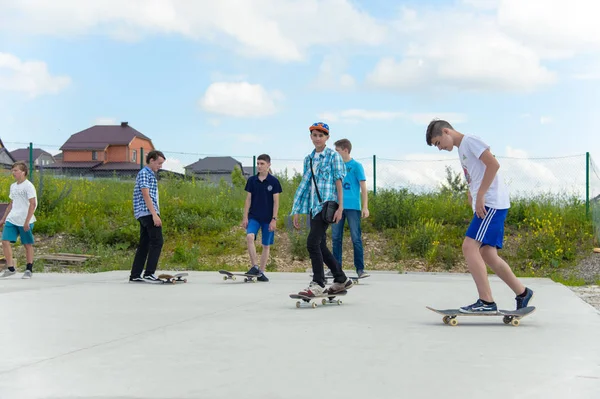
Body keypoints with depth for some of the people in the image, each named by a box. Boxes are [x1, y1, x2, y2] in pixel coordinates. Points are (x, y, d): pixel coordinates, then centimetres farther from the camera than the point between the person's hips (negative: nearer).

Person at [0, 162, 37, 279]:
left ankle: (29, 270, 13)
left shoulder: (28, 186, -9)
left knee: (27, 244, 3)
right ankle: (10, 268, 1)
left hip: (25, 221, -7)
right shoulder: (13, 186, 14)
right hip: (11, 220, 7)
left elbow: (33, 204, -15)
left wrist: (27, 221, -20)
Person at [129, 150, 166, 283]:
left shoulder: (151, 175, 24)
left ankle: (135, 275, 11)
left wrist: (155, 214, 22)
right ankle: (149, 274, -15)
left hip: (145, 215, 10)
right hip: (148, 212, -10)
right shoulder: (144, 173, -7)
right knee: (157, 242, -13)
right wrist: (155, 214, -21)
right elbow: (145, 195, -16)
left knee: (144, 244, 9)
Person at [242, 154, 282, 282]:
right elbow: (248, 199, 7)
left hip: (268, 218, -1)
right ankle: (254, 266, -20)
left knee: (266, 246, 4)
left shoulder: (273, 181, -3)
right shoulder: (252, 180, 3)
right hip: (254, 216, 1)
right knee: (249, 237, -24)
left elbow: (276, 201, -3)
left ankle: (261, 272, 13)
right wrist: (245, 217, 1)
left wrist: (274, 219, -9)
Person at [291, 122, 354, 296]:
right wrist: (296, 212, 15)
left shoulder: (333, 156, 0)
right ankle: (341, 280, 22)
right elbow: (305, 185, 18)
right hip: (313, 207, 7)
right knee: (320, 246, 8)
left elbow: (339, 182, -4)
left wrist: (340, 207, -12)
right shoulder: (308, 159, 18)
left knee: (312, 242, -17)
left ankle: (318, 284, -13)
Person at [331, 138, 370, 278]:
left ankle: (360, 269, -2)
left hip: (353, 207, -5)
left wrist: (365, 207, -11)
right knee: (336, 238, 6)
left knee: (356, 238, -5)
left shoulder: (356, 166, -1)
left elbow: (363, 187, -3)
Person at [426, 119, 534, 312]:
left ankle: (486, 302, -19)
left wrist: (480, 196, -17)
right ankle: (522, 293, 18)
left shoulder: (470, 141, -6)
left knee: (469, 246, -17)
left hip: (492, 202, -10)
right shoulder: (461, 150, 23)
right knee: (487, 254, 8)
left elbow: (493, 164, -17)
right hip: (484, 205, 10)